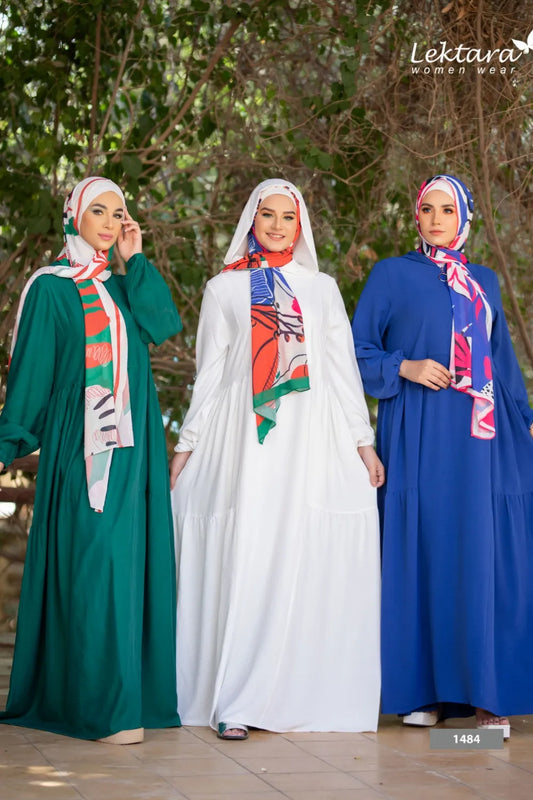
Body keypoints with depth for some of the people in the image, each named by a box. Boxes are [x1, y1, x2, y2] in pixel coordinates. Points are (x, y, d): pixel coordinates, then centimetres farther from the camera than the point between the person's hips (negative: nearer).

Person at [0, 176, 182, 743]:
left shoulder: (125, 288, 18)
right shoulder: (51, 287, 1)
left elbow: (166, 325, -1)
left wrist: (134, 260, 3)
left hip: (133, 448, 6)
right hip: (81, 446, -6)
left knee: (133, 560, 4)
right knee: (93, 561, -11)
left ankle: (136, 692, 11)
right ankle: (100, 705, -10)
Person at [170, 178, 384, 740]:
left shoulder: (322, 289, 16)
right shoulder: (224, 289, 13)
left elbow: (343, 368, 14)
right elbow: (210, 373, 13)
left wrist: (363, 442, 7)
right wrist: (186, 445, 9)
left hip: (311, 440, 1)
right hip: (243, 440, -1)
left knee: (305, 563, -5)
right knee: (243, 559, -9)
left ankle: (299, 693, 1)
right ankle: (234, 702, -8)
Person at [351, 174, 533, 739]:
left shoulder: (484, 282, 18)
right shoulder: (392, 275, 7)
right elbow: (359, 350, 5)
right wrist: (403, 367, -11)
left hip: (481, 438, 3)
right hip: (419, 435, -3)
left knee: (485, 556, -3)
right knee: (421, 550, -4)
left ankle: (485, 692, 0)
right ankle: (420, 689, 2)